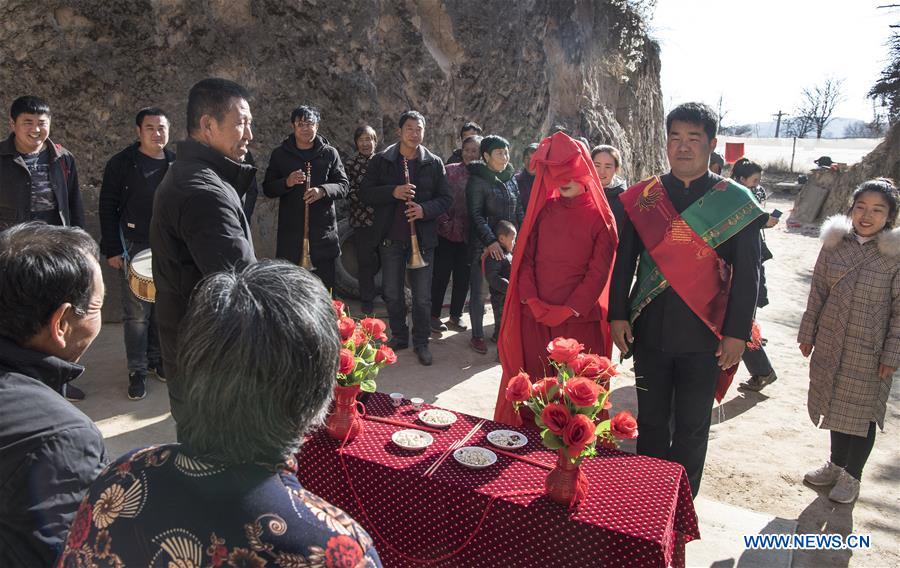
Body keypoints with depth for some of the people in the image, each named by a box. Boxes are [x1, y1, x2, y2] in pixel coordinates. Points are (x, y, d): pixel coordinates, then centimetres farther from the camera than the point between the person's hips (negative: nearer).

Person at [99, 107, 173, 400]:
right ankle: (137, 370, 12)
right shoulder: (121, 164, -3)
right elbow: (107, 208, -3)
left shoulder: (176, 164, 7)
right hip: (134, 248, -3)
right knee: (137, 313, 1)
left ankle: (157, 358, 27)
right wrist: (112, 250, -7)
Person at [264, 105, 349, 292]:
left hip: (324, 231, 0)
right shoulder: (280, 154, 8)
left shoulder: (330, 153, 7)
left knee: (325, 288, 6)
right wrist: (287, 182, -13)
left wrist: (323, 191, -17)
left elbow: (344, 185, 3)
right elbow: (267, 188, 8)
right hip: (290, 232, 0)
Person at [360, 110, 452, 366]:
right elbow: (365, 193, -2)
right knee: (392, 293, 10)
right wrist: (393, 192, -18)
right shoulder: (381, 160, 2)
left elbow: (446, 198, 3)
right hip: (391, 237, 1)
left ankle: (421, 342, 21)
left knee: (422, 295, 5)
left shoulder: (434, 163, 3)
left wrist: (425, 209, -17)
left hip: (423, 238, 0)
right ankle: (399, 336, 29)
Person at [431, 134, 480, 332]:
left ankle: (455, 316, 24)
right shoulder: (450, 171, -4)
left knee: (463, 276, 10)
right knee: (441, 275, 3)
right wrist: (445, 222, -13)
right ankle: (434, 315, 16)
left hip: (468, 235, 3)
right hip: (447, 232, -3)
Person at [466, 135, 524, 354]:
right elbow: (476, 214, -12)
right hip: (484, 245, -5)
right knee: (478, 289, 2)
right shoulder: (477, 180, -6)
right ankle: (477, 335, 11)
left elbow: (519, 210, 15)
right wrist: (490, 241, -21)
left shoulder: (511, 179, 12)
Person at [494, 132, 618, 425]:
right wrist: (532, 299, -7)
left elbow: (599, 270, -5)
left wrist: (570, 309, -13)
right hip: (535, 318, 3)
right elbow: (525, 256, 6)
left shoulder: (600, 217, 0)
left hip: (578, 320, -2)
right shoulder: (543, 209, 9)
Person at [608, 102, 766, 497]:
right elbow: (624, 261, 4)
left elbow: (747, 274, -3)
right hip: (649, 331, 2)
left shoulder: (737, 203, -3)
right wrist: (618, 315, -1)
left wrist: (737, 333, -7)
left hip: (704, 335, -2)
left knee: (692, 427, 11)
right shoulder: (641, 197, 3)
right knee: (650, 420, 15)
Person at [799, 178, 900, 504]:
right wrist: (807, 334, 6)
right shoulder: (835, 243, -2)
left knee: (862, 413, 9)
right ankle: (836, 464, 37)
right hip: (830, 344, 3)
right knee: (836, 404, 17)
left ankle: (851, 476, 29)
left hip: (869, 352, -3)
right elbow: (818, 291, 4)